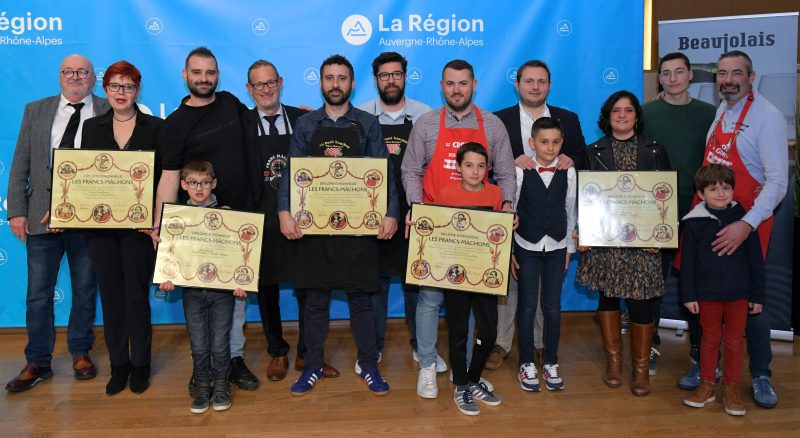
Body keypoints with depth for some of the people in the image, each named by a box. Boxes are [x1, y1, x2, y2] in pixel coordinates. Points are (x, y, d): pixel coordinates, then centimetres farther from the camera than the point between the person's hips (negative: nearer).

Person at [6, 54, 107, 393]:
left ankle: (80, 353, 28)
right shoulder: (36, 111, 8)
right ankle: (37, 363, 20)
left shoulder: (109, 114, -1)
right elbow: (20, 166, 6)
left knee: (85, 291, 12)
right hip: (41, 217, 2)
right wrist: (17, 211, -2)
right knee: (38, 295, 7)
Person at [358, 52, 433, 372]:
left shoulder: (425, 116, 2)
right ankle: (373, 346, 23)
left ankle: (421, 346, 24)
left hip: (415, 214, 0)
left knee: (417, 280, 9)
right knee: (375, 279, 9)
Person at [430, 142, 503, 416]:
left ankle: (474, 381, 29)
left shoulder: (495, 193, 2)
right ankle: (461, 388, 24)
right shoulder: (446, 193, -7)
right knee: (458, 331, 8)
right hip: (455, 270, -3)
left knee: (489, 331, 6)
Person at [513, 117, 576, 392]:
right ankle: (527, 364, 18)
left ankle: (550, 363, 21)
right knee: (527, 306, 5)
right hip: (527, 246, -2)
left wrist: (569, 248, 7)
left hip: (556, 247, 2)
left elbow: (570, 211, 6)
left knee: (553, 307, 7)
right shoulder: (520, 171, -7)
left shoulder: (568, 173, -1)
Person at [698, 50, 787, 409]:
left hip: (745, 224, -6)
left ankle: (761, 375, 20)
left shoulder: (768, 117, -12)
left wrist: (747, 224, -27)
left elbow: (778, 180, -18)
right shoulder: (720, 111, 9)